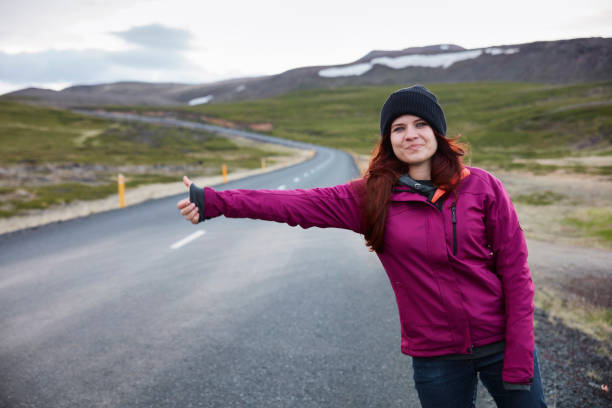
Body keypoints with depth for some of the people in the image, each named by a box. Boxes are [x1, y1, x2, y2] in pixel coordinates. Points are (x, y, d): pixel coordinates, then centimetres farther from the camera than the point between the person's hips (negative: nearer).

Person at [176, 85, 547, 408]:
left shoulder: (482, 187, -6)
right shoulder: (372, 197, -5)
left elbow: (515, 270, -5)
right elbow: (297, 204, -14)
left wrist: (519, 356, -8)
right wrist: (213, 202, -22)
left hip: (500, 344, 0)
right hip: (436, 357, 0)